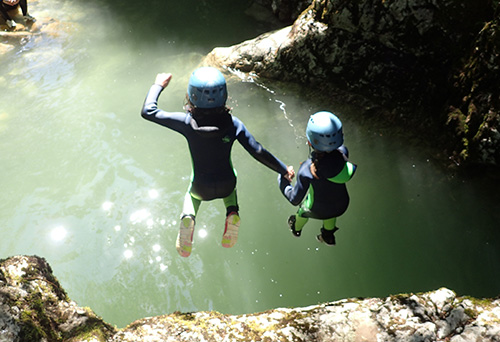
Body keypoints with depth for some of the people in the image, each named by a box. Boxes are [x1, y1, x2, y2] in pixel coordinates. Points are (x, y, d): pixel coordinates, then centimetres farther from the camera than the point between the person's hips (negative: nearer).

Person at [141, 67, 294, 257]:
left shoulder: (187, 123, -26)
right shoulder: (232, 124, -24)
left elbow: (148, 111, -18)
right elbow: (259, 152, -21)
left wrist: (158, 85, -2)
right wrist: (284, 171, -7)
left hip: (201, 188, -1)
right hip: (226, 185, 1)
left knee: (192, 195, 36)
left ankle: (189, 215, 5)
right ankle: (232, 213, 12)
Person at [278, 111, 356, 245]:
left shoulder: (307, 170, -40)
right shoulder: (342, 152, -29)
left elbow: (295, 199, -25)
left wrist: (282, 182, -10)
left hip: (318, 210, -2)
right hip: (341, 206, 2)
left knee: (304, 210, 35)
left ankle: (296, 227, 68)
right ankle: (328, 236, 66)